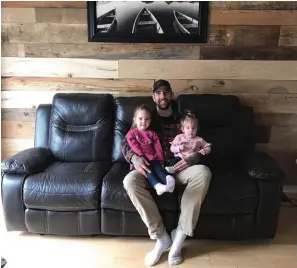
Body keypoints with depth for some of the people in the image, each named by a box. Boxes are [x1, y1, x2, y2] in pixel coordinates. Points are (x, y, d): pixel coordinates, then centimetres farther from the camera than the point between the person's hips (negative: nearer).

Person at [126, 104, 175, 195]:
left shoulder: (152, 134, 19)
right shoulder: (131, 133, 9)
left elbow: (158, 148, 11)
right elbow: (135, 148, -3)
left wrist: (160, 160, -3)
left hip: (153, 159, 3)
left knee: (158, 167, -27)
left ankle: (167, 180, -56)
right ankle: (157, 185, -54)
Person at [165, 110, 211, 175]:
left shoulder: (199, 140, 11)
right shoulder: (179, 137, 9)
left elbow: (208, 147, 17)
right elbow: (172, 148, 8)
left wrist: (205, 151, -7)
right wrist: (178, 148, -13)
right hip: (181, 158, -1)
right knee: (176, 160, -32)